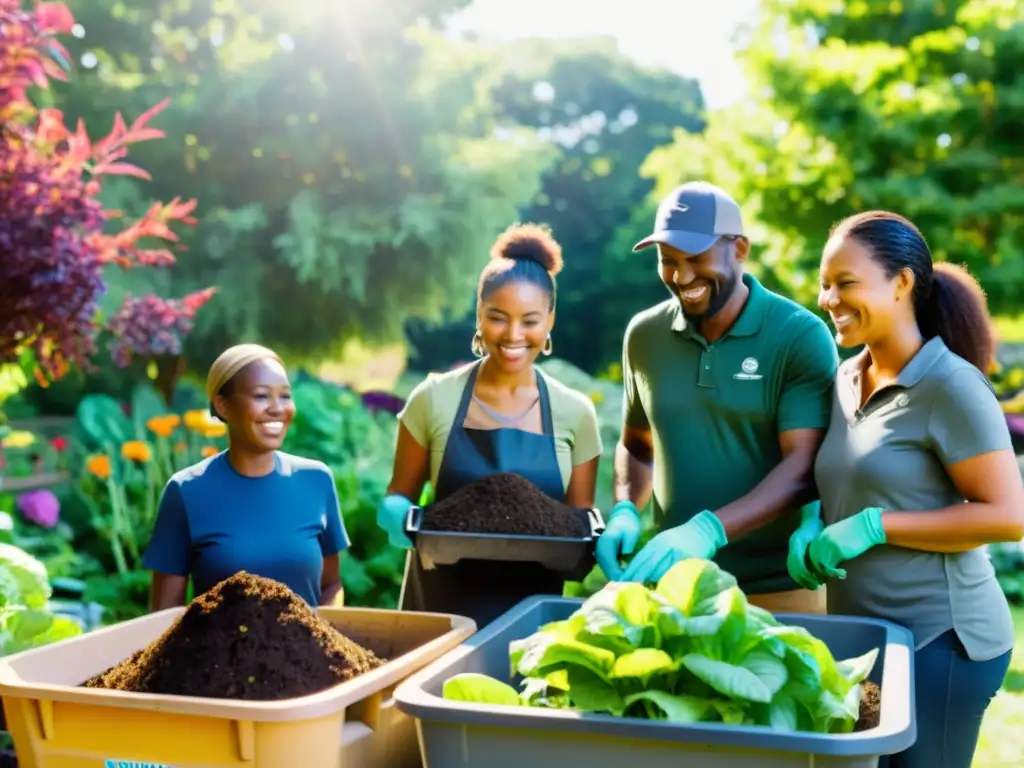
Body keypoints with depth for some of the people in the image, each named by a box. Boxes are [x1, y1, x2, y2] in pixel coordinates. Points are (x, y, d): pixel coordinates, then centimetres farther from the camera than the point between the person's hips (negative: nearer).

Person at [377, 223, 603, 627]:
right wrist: (399, 517, -19)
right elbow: (398, 495, 2)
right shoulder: (435, 399, -6)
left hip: (531, 605, 1)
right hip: (441, 602, -1)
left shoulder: (574, 413, -3)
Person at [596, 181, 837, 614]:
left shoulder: (801, 336, -11)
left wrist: (709, 529, -30)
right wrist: (625, 511, -5)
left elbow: (804, 467, -18)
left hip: (779, 588, -3)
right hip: (672, 581, 4)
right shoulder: (644, 335, 2)